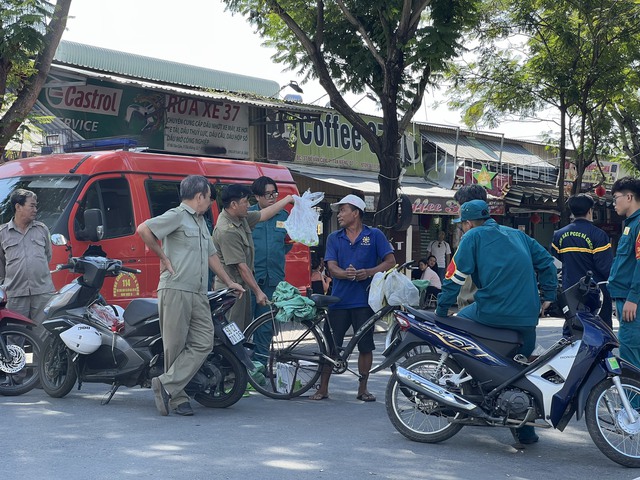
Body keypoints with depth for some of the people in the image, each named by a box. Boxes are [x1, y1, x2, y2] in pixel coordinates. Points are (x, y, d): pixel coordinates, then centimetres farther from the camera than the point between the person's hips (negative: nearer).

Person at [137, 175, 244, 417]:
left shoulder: (200, 222, 24)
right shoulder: (176, 216, -4)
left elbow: (211, 255, 32)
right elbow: (143, 229, -18)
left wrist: (229, 282, 35)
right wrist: (163, 257, -11)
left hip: (199, 295, 8)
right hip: (176, 290, -8)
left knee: (203, 343, -5)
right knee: (175, 346, -4)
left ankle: (167, 385, -8)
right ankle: (177, 396, 2)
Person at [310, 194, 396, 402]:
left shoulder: (375, 235, 3)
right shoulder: (334, 238, 10)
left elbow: (390, 261, -1)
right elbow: (332, 267, 1)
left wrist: (369, 272, -18)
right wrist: (346, 274, -22)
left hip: (365, 301, -2)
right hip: (339, 300, 2)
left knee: (365, 346, 3)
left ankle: (363, 388, 17)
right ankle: (323, 388, 11)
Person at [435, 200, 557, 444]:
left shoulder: (473, 236, 4)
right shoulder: (517, 234, 22)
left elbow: (456, 275, -3)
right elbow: (545, 261, 22)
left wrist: (441, 310, 2)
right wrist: (548, 295, 22)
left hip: (492, 312, -5)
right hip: (527, 318, 5)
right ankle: (525, 430, 16)